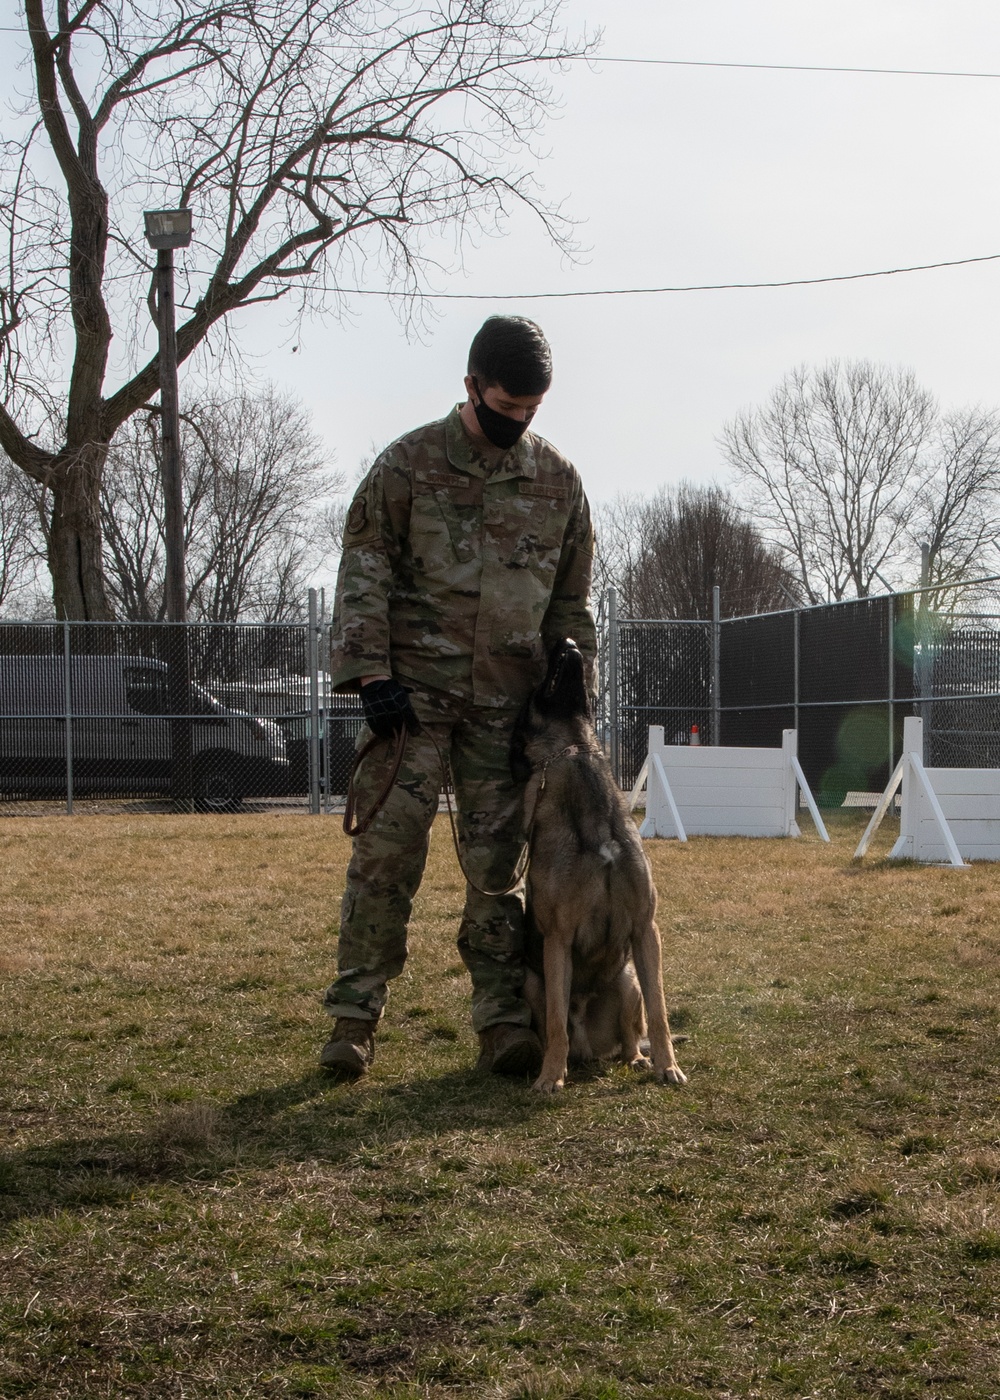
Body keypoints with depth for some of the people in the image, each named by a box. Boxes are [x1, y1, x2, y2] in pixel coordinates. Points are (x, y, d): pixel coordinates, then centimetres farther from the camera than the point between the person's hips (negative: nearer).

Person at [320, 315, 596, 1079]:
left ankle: (504, 1020, 7)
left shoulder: (558, 479, 9)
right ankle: (355, 1015, 2)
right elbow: (364, 572, -2)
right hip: (414, 686, -2)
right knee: (387, 848, -5)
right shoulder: (408, 464, -1)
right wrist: (371, 674, -10)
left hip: (506, 699, 3)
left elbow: (573, 594, 16)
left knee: (497, 861, 4)